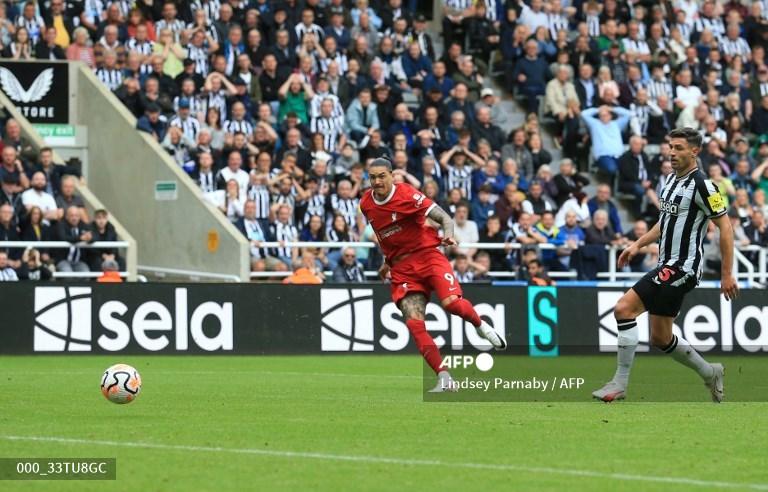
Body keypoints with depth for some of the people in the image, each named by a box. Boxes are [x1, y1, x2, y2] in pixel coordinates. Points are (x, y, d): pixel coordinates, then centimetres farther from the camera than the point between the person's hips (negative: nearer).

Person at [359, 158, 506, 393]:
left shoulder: (407, 195, -11)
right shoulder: (366, 204, 6)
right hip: (401, 268, 4)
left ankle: (480, 325, 8)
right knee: (414, 323, -14)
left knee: (451, 302, -27)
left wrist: (448, 234, -36)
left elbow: (445, 218, -16)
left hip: (427, 255, -4)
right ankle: (444, 379, -13)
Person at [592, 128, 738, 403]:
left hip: (682, 267, -9)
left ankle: (620, 383, -15)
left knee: (624, 308, -19)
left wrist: (727, 274, -14)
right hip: (667, 265, 9)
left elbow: (725, 227, -13)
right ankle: (709, 373, 32)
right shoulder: (672, 182, 13)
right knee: (660, 338, 14)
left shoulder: (702, 185, -13)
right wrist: (638, 245, 16)